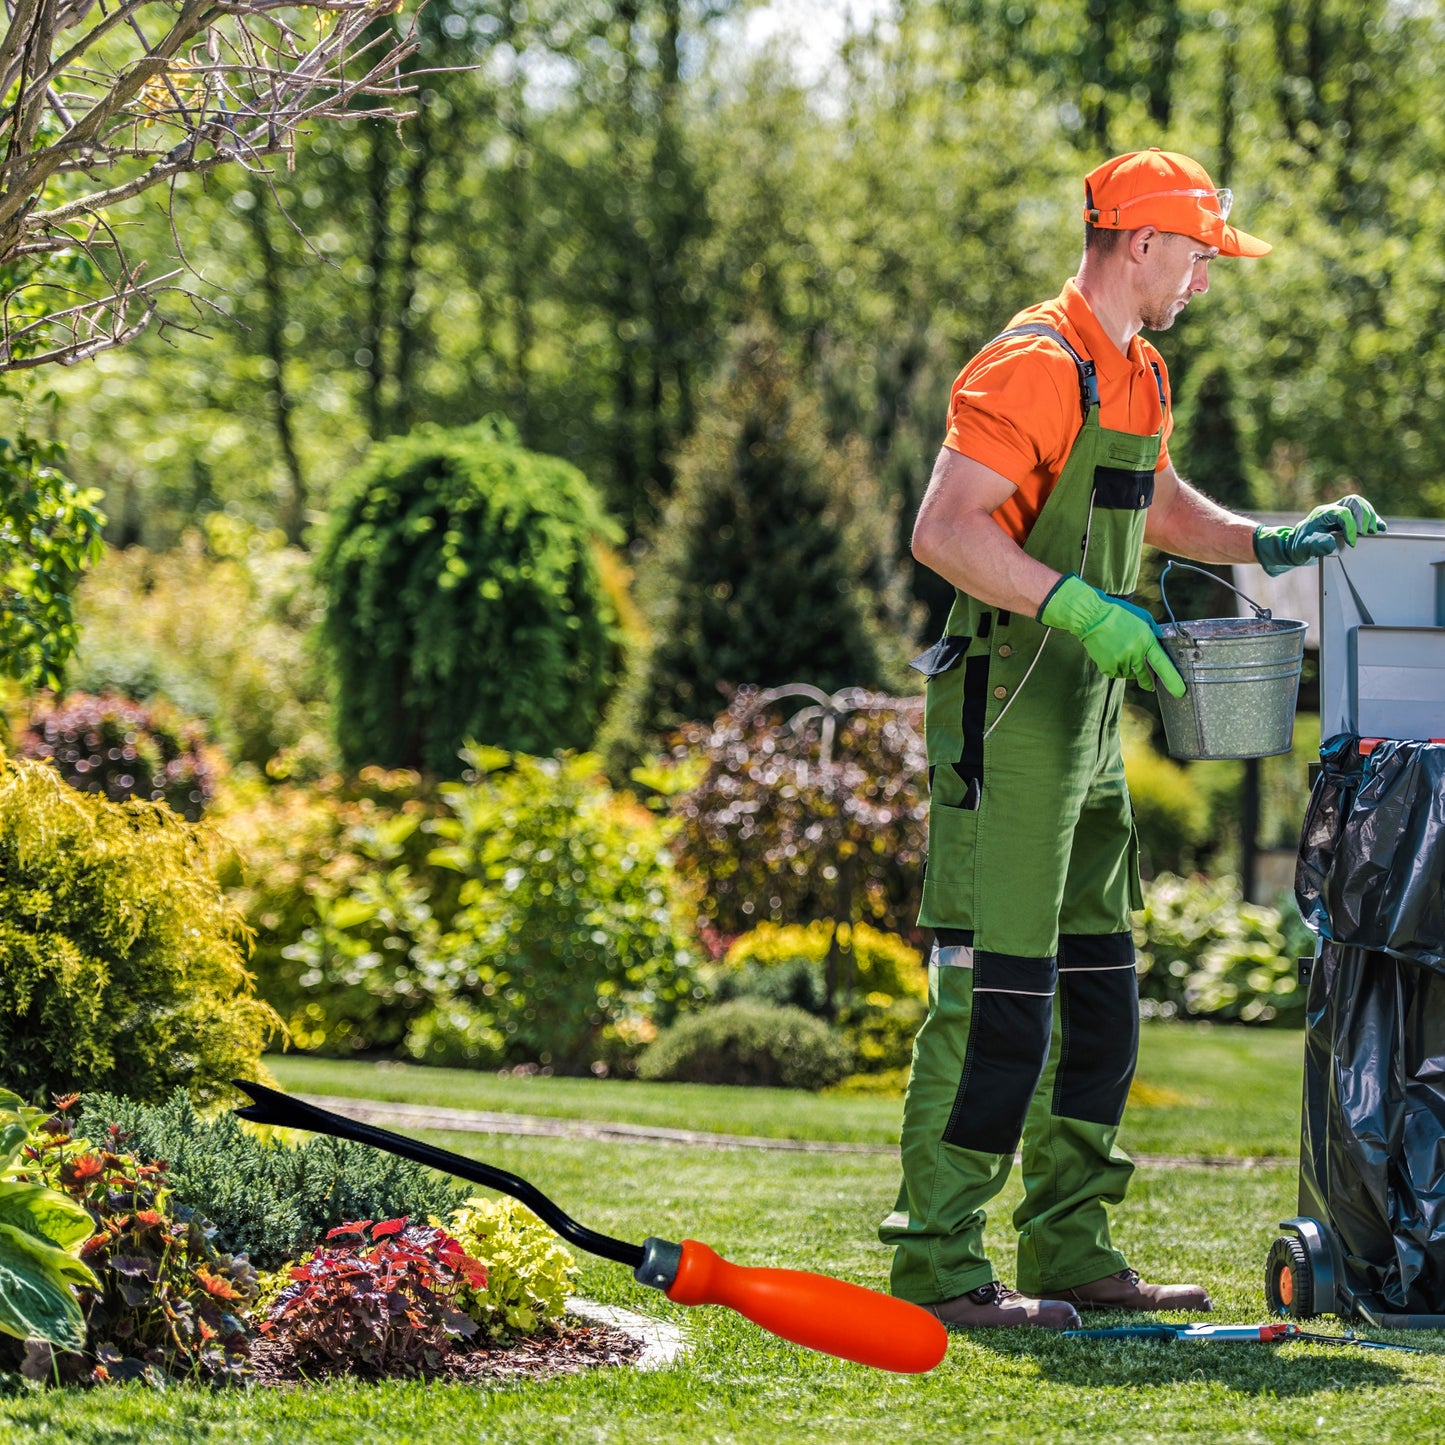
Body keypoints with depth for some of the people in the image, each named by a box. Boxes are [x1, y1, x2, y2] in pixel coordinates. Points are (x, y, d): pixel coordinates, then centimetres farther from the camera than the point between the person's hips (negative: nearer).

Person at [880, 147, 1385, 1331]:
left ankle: (1074, 1255, 19)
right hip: (1007, 712, -10)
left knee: (1100, 998, 12)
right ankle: (939, 1265, -4)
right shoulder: (1036, 366, -15)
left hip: (1088, 723, 10)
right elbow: (943, 531, -23)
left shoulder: (1138, 374, 16)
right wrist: (1080, 607, -29)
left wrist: (1265, 543, 19)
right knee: (996, 995, -9)